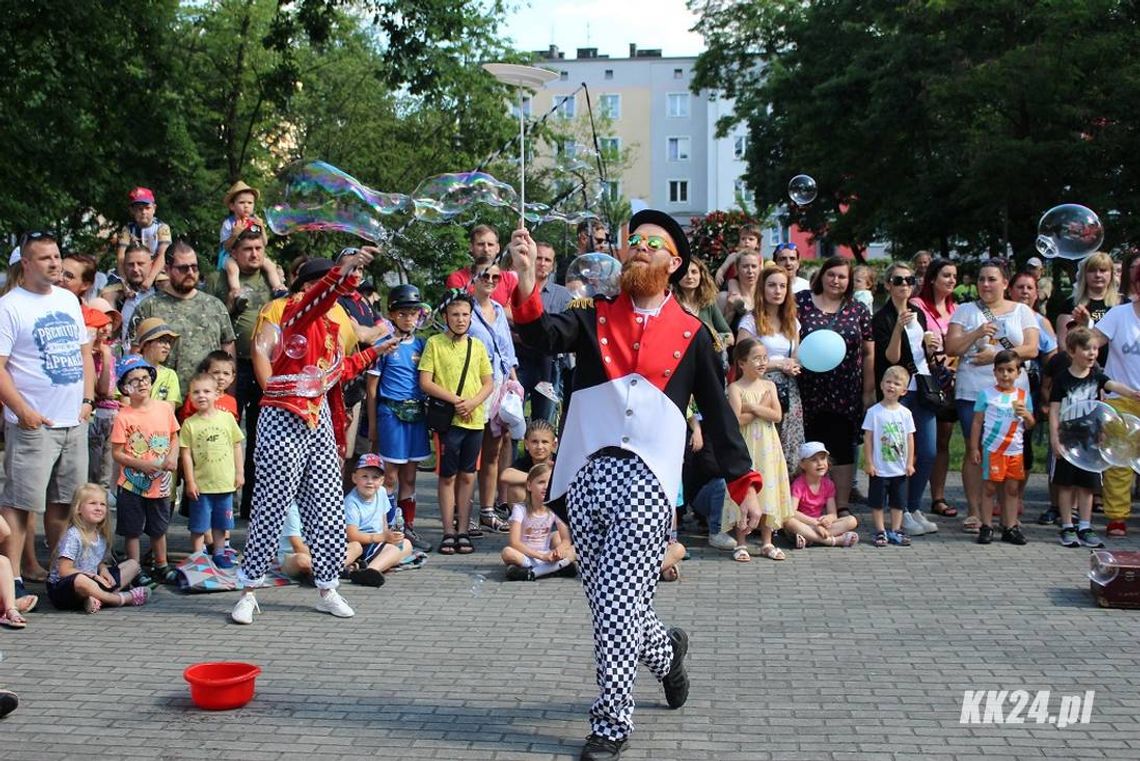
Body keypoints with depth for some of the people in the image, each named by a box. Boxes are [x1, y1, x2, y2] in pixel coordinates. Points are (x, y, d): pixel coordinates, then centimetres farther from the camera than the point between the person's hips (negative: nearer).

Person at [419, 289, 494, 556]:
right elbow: (425, 382, -6)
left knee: (467, 476, 7)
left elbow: (489, 383, 10)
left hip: (475, 420, 3)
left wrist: (472, 402, -8)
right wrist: (455, 400, -14)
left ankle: (463, 531, 13)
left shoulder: (477, 346, 11)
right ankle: (449, 533, 8)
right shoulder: (434, 343, 0)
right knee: (448, 476, 2)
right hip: (448, 419, -3)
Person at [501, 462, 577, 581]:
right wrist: (541, 556, -29)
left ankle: (531, 572, -30)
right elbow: (514, 542, -18)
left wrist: (557, 550, -28)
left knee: (573, 550, -23)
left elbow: (566, 540, -3)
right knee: (507, 552, -35)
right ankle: (557, 567, -32)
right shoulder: (520, 509, -7)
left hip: (547, 557, 3)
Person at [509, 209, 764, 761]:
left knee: (616, 602, -9)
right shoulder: (594, 318, 10)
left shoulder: (691, 333, 8)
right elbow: (544, 334, -11)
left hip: (646, 481, -2)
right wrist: (525, 281, -28)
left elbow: (717, 413, 10)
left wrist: (745, 484, 4)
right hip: (587, 476, 3)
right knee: (610, 602, 11)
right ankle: (664, 650, 42)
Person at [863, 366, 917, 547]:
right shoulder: (874, 412, -7)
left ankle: (896, 531, 20)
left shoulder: (905, 413, 1)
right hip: (879, 469, -3)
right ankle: (880, 532, 13)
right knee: (877, 502, 3)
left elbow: (910, 438, 4)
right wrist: (868, 463, -9)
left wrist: (910, 463, 1)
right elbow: (868, 438, -6)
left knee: (898, 502, 11)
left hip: (900, 469, 3)